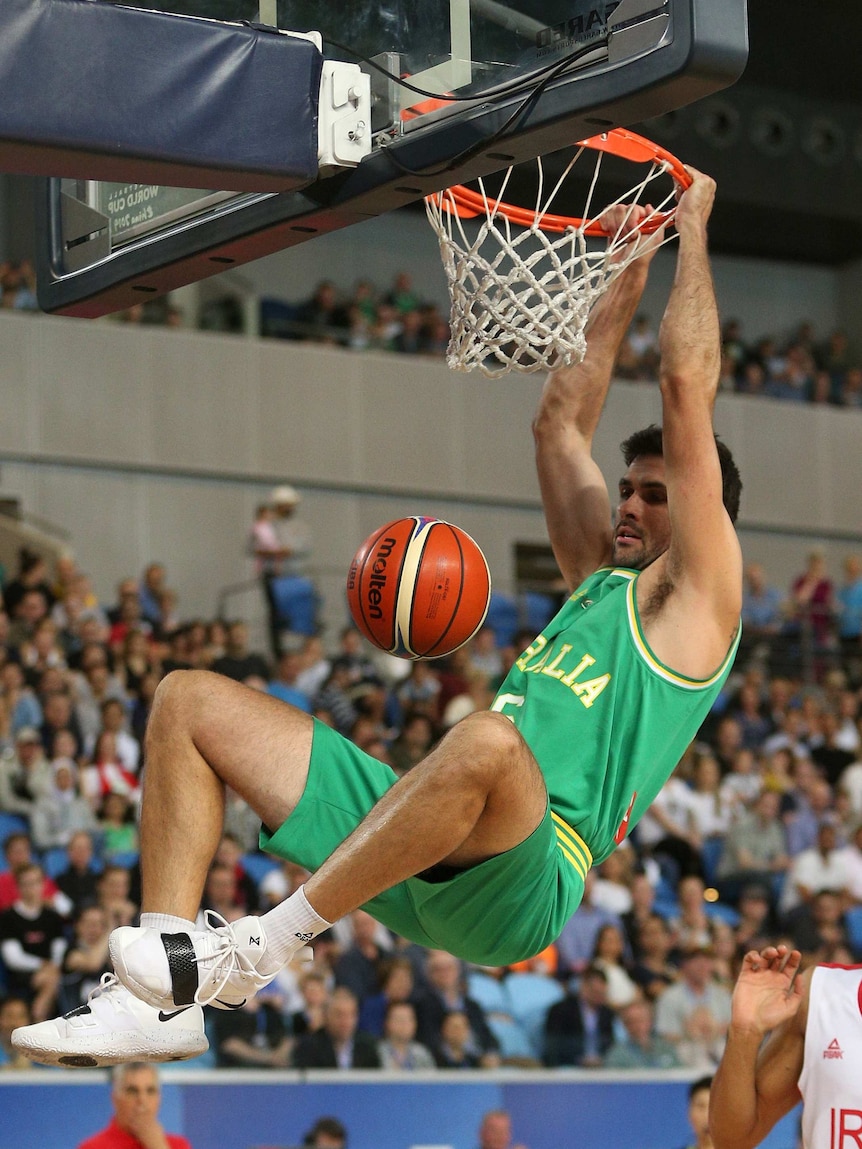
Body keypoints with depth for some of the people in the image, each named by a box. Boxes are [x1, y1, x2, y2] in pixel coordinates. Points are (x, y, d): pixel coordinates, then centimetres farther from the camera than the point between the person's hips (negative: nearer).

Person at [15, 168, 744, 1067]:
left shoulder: (691, 597, 6)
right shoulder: (599, 579, 29)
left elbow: (687, 388, 1)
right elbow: (560, 422, 36)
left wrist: (693, 227, 9)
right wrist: (622, 290, 35)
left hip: (519, 881, -9)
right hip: (426, 861, 9)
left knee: (487, 738, -44)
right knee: (189, 702, 5)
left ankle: (266, 947, -33)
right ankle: (168, 985, -12)